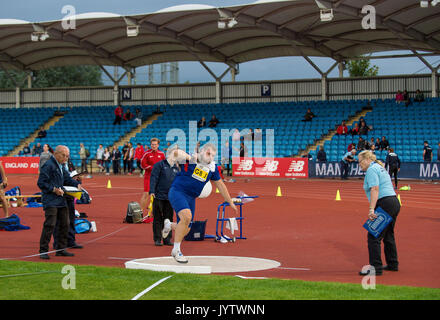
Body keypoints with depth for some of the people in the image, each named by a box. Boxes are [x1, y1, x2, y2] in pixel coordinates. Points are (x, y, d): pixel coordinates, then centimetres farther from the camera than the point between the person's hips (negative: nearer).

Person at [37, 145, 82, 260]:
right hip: (50, 201, -9)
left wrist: (77, 184, 3)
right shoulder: (48, 165, -12)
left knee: (65, 224, 10)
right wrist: (54, 189, -19)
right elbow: (41, 183, -14)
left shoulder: (62, 166, 16)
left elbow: (67, 179, 22)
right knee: (50, 224, -13)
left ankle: (61, 249, 20)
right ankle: (43, 250, -7)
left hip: (61, 200, 9)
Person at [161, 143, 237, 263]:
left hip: (191, 198, 6)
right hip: (177, 192, -6)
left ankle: (169, 225, 44)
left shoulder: (213, 167, 7)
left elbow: (220, 185, 17)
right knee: (187, 216, -30)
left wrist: (230, 202, 20)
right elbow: (177, 154, -24)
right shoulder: (190, 159, -9)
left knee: (185, 230, 6)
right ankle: (176, 250, -14)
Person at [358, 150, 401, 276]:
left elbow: (375, 189, -20)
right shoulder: (380, 167, 22)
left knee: (374, 237, -8)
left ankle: (375, 268, -10)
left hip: (384, 204, -10)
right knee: (388, 235, 20)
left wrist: (371, 209, -25)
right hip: (394, 202, 10)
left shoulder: (371, 170, -8)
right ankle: (393, 264, 29)